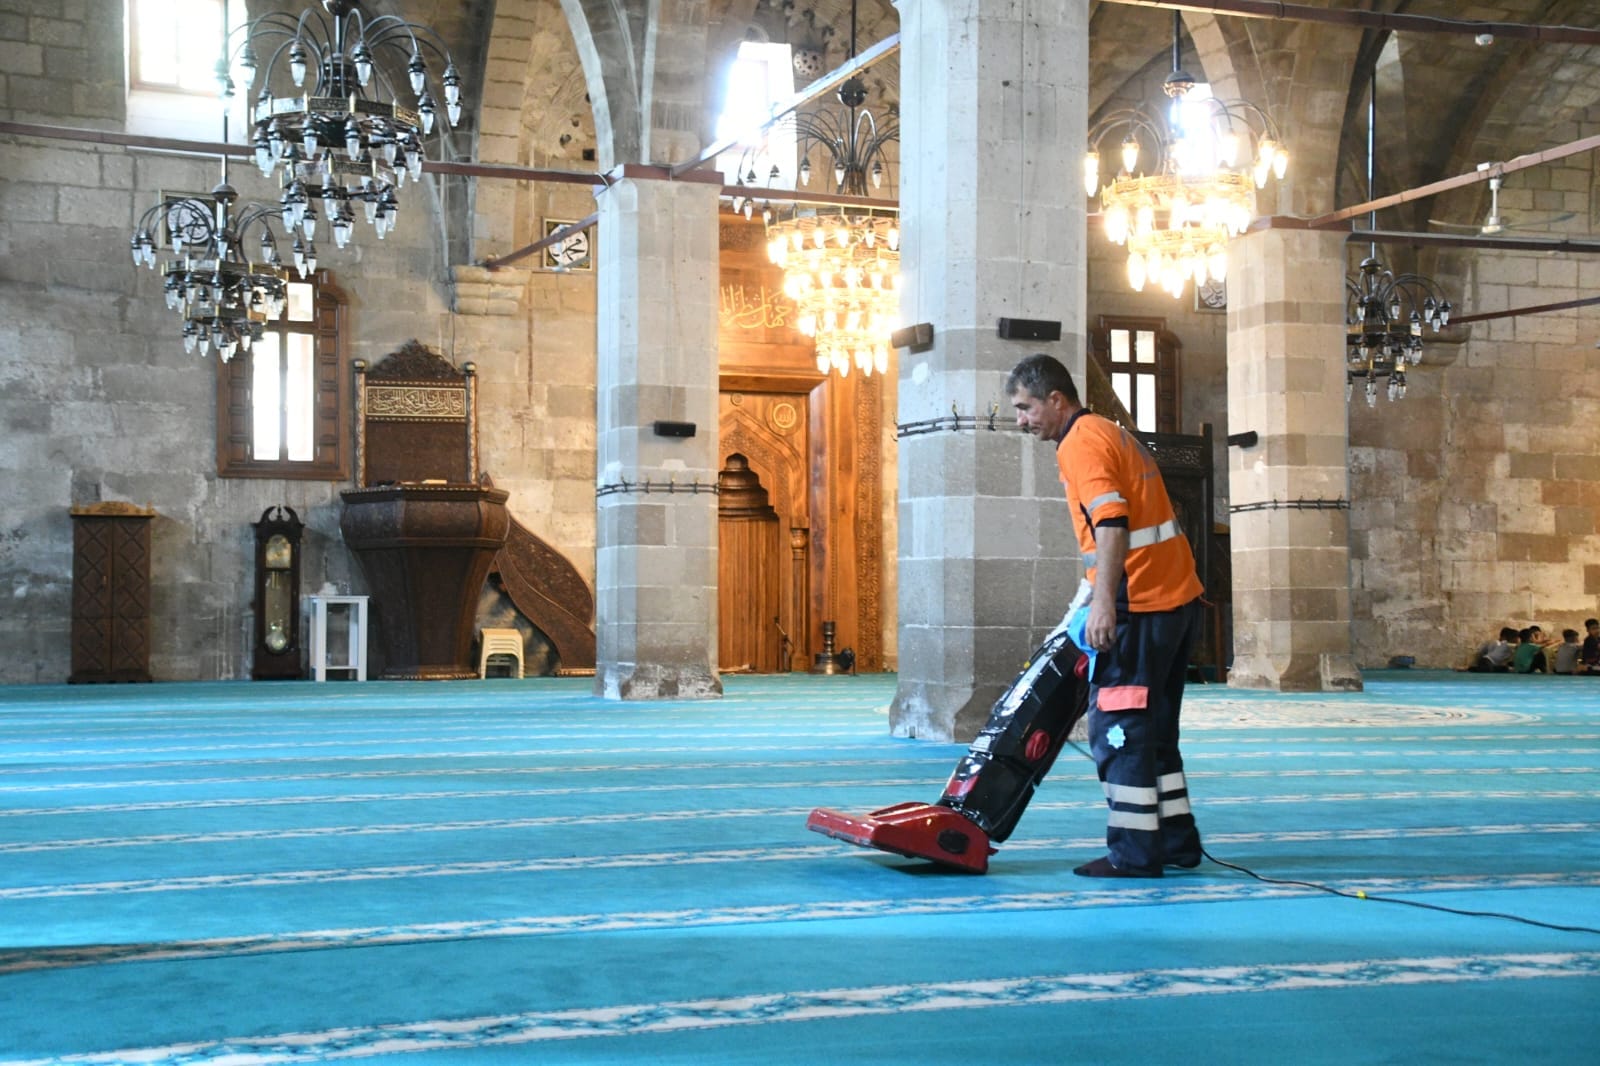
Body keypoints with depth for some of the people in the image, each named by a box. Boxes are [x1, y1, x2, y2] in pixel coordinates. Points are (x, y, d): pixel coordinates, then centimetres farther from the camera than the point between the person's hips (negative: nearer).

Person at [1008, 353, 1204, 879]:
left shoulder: (1081, 443, -10)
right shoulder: (1112, 433, 21)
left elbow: (1112, 524, -23)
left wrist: (1103, 602, -28)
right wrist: (1087, 603, 27)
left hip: (1141, 604, -10)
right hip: (1179, 595, 10)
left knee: (1118, 729, -5)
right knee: (1153, 728, 16)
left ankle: (1134, 852, -2)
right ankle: (1177, 840, 20)